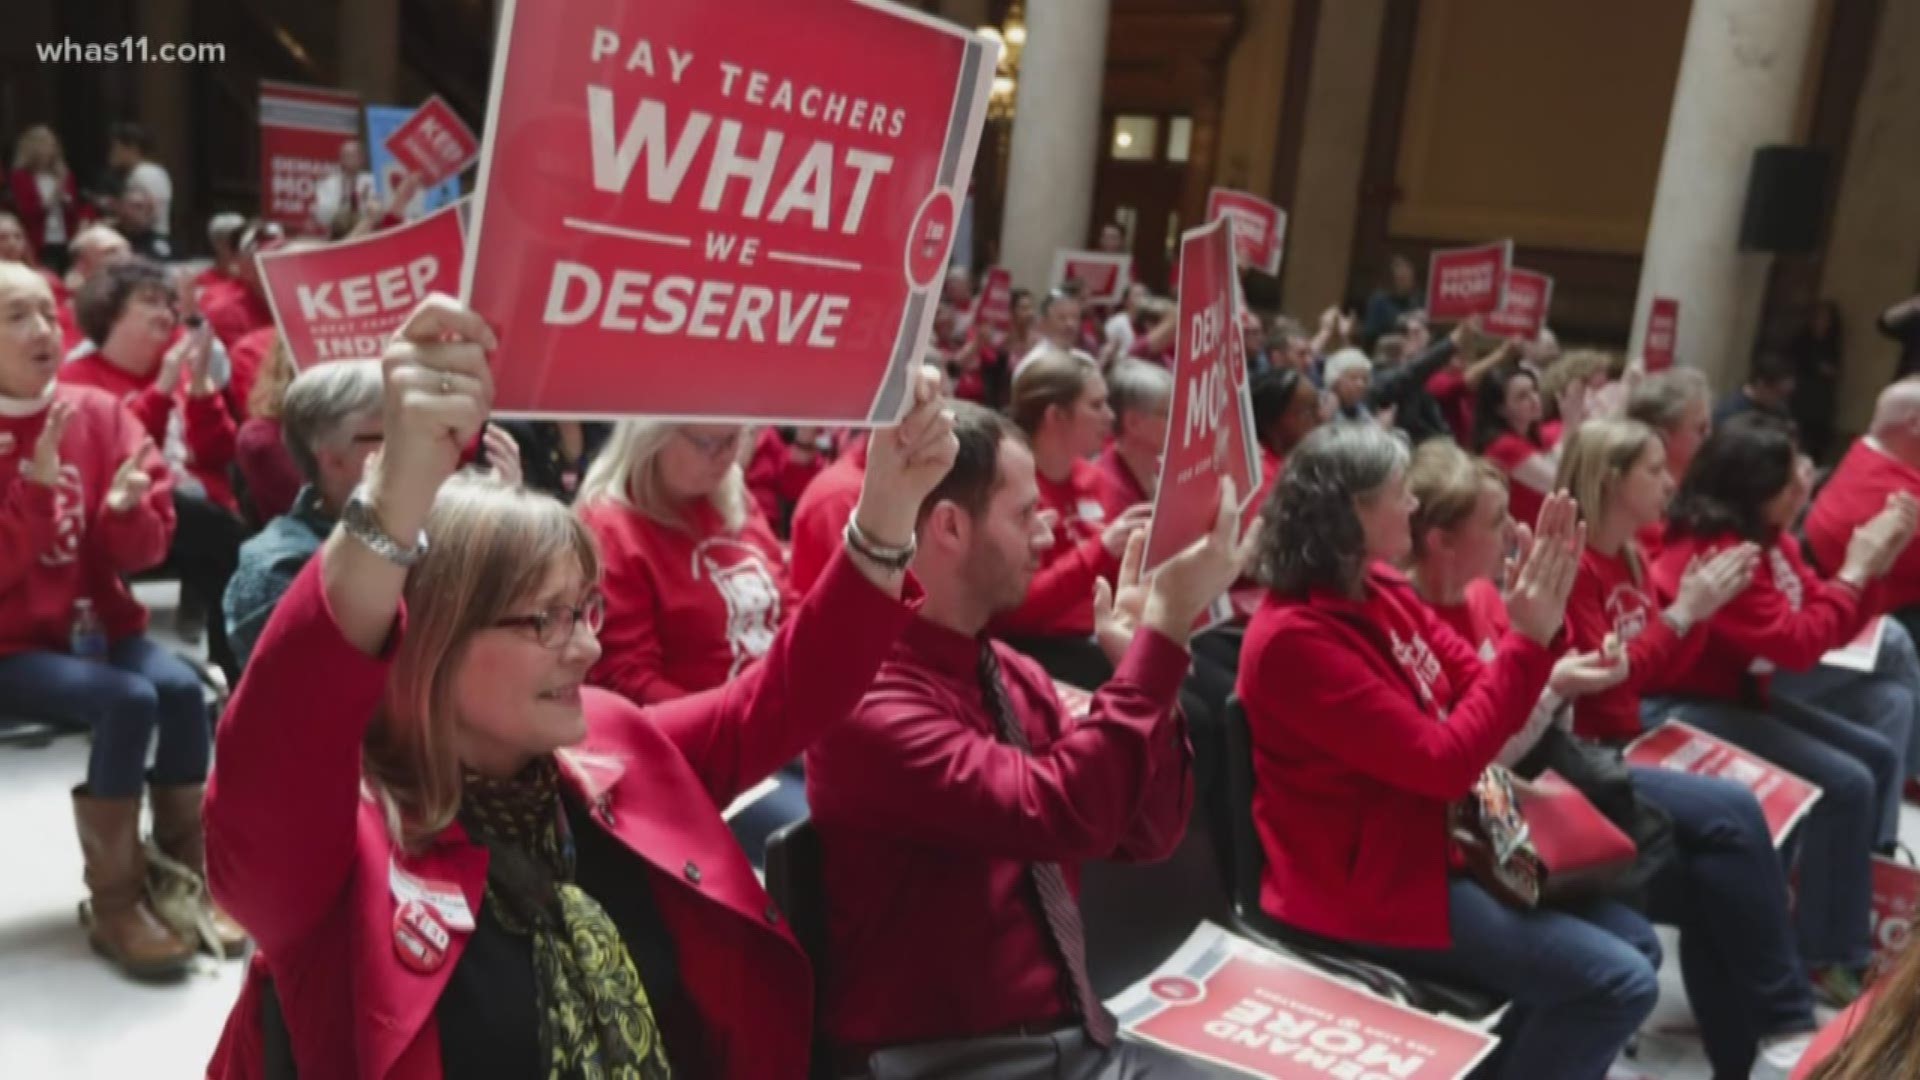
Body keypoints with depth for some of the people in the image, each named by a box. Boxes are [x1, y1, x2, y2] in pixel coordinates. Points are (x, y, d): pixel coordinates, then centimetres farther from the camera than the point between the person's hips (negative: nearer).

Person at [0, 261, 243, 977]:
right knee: (129, 701, -29)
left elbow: (144, 551, 3)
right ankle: (114, 903, -14)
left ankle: (185, 877, -8)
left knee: (183, 689, -25)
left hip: (99, 622, 3)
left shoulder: (98, 413, 2)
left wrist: (127, 509, -19)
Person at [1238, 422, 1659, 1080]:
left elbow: (1476, 691, 7)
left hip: (1433, 841, 9)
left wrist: (1542, 626, -9)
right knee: (1619, 983, -10)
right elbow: (1444, 762, -25)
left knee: (1635, 942, 14)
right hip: (1372, 883, -9)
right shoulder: (1295, 638, -24)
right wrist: (1527, 640, -22)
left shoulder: (1378, 589, 3)